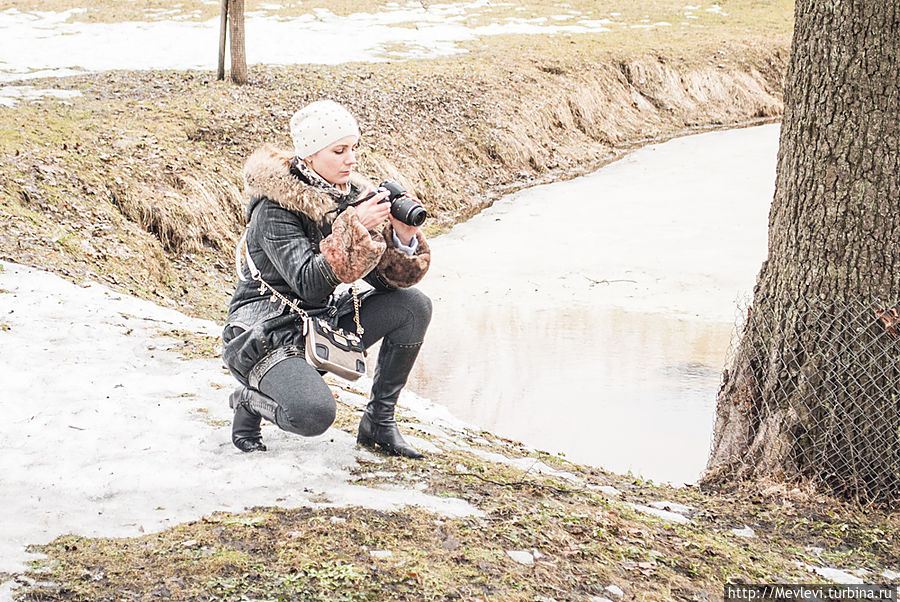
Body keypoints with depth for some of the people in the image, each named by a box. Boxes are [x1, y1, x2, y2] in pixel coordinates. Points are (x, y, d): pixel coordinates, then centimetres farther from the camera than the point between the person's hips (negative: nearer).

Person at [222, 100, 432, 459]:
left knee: (414, 306, -9)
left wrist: (403, 237, -20)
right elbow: (309, 284, -29)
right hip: (268, 331, -7)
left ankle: (379, 421, 2)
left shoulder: (352, 194, 2)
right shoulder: (276, 207, -18)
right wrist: (355, 230, -36)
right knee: (314, 414, -32)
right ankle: (249, 400, 4)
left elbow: (384, 277, -1)